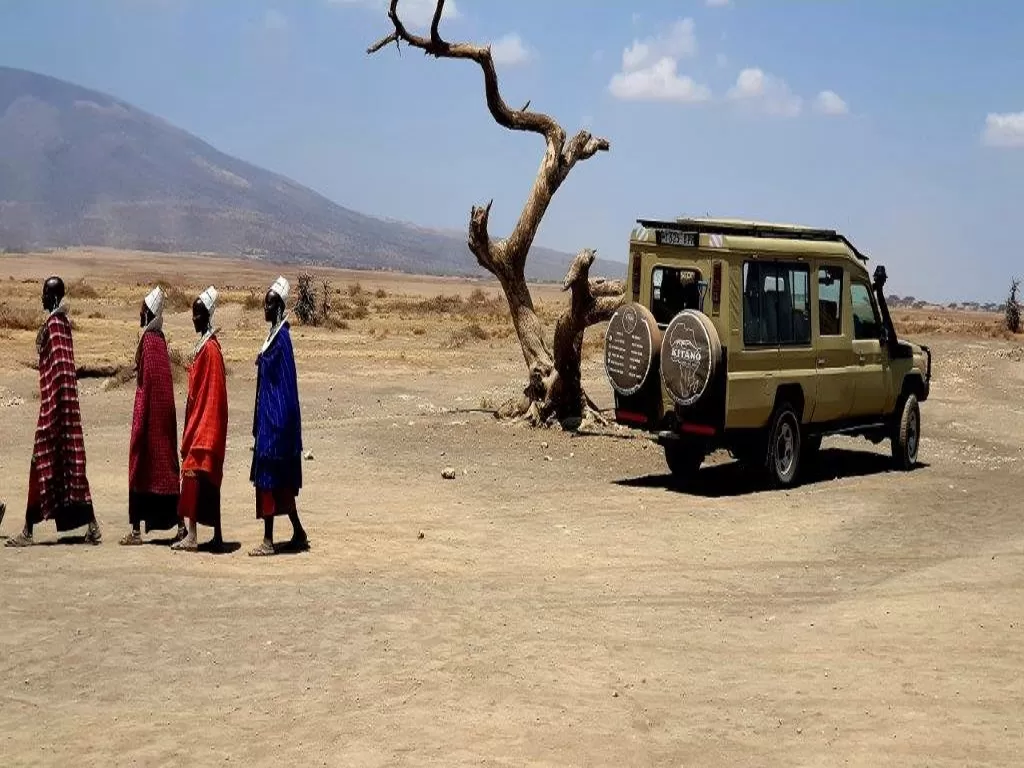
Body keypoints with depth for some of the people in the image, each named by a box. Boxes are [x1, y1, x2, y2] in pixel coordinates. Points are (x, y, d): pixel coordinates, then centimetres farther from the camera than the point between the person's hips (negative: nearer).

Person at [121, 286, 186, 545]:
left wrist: (138, 422, -13)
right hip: (163, 411, 8)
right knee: (165, 465, 10)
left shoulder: (148, 341, -14)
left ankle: (136, 529, 0)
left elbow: (146, 380, -16)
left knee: (141, 466, -3)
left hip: (149, 411, -8)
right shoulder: (159, 339, 10)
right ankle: (179, 523, 11)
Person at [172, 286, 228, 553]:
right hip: (199, 422, 10)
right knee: (208, 480, 9)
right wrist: (191, 429, 18)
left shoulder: (211, 348, -14)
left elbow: (211, 394, -18)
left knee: (195, 473, -9)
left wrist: (196, 433, -19)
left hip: (206, 424, -10)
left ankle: (192, 535, -8)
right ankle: (217, 537, 12)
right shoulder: (203, 346, 14)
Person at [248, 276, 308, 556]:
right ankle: (298, 534, 21)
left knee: (270, 477, -7)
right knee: (281, 480, 13)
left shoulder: (282, 338, -14)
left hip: (277, 417, -10)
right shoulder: (274, 336, 14)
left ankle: (269, 540, -3)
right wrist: (259, 424, 20)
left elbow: (285, 384, -18)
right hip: (269, 418, 10)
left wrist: (275, 423, -20)